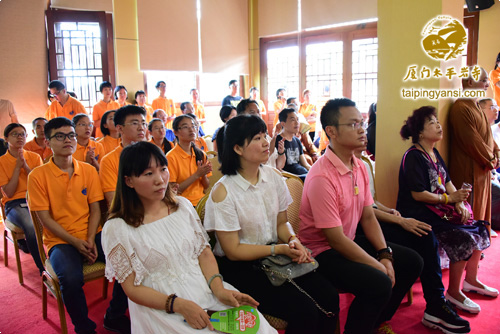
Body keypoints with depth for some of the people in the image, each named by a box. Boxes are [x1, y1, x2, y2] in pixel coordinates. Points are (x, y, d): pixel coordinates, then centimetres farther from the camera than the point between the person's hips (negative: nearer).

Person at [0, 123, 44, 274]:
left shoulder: (35, 157, 12)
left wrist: (25, 166, -7)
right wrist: (17, 167, -5)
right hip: (14, 204, -2)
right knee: (31, 225, -36)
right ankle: (44, 270, -24)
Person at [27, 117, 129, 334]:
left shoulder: (88, 170, 6)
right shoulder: (38, 175, -3)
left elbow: (95, 210, 5)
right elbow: (45, 218, -6)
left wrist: (91, 240, -10)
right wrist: (76, 242, -14)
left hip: (91, 236, 3)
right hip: (60, 241, -3)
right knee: (71, 278, -32)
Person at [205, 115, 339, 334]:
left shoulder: (273, 176, 1)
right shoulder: (223, 192, -17)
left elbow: (282, 223, 10)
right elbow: (233, 251, -14)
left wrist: (293, 240, -12)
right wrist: (279, 249, -19)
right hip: (240, 267, -6)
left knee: (329, 298, -12)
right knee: (304, 312, -20)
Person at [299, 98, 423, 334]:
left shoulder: (359, 166, 2)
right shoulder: (322, 177, -26)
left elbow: (368, 217, 7)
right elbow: (336, 240, -24)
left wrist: (385, 255, -6)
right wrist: (379, 266, -17)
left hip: (351, 241, 9)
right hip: (323, 251, -9)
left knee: (412, 262, 7)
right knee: (379, 283, -28)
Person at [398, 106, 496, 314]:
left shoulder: (434, 153, 14)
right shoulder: (413, 156, -14)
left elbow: (447, 182, 14)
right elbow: (418, 194, -19)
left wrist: (460, 203, -3)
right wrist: (449, 198, -15)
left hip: (438, 211, 10)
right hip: (418, 215, -9)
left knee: (479, 229, 4)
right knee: (464, 238, -21)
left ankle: (471, 280, 22)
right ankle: (453, 292, -4)